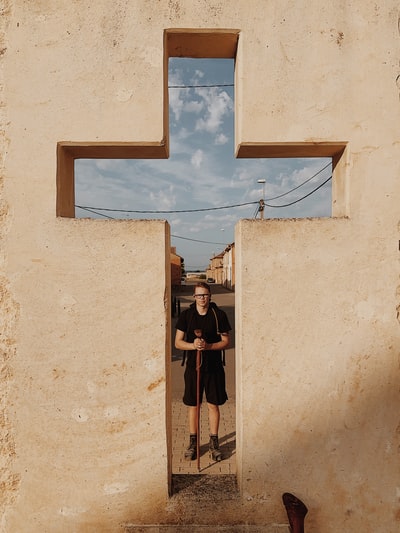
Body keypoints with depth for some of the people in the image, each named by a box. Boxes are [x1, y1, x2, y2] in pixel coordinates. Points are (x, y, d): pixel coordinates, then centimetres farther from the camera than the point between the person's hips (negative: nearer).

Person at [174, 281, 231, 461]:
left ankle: (214, 442, 27)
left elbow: (226, 341, -2)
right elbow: (178, 342, -1)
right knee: (192, 405, 10)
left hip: (214, 367, -1)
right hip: (193, 366, 1)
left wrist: (208, 346, -19)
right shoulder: (186, 315, -3)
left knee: (213, 405, 9)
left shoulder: (219, 315, -5)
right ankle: (193, 442, 28)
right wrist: (193, 345, -20)